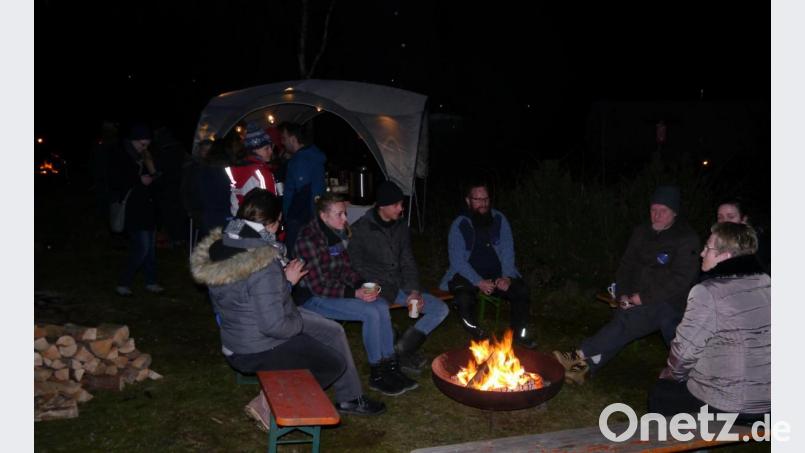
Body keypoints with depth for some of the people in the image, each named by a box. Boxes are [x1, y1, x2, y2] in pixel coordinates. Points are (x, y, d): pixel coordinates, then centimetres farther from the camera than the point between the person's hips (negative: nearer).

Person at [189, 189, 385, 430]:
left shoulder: (220, 246, -5)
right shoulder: (264, 266, -33)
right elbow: (274, 325, -31)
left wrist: (285, 281, 5)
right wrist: (300, 323, -11)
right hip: (259, 351, -9)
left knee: (334, 332, 18)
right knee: (336, 363, 9)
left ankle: (351, 399, 32)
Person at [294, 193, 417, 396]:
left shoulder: (339, 232, 5)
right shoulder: (309, 240, -21)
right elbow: (318, 286, -23)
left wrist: (362, 285, -5)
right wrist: (355, 294, -25)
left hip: (335, 289, 8)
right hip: (312, 298, -8)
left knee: (381, 305, -12)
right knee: (370, 313, -22)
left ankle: (390, 367, -3)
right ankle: (376, 375, -7)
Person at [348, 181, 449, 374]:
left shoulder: (401, 227, 10)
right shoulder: (360, 229, -7)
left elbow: (408, 263, 12)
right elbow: (358, 268, -8)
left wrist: (415, 291, -4)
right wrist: (384, 291, -16)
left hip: (399, 286, 6)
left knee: (441, 309, -8)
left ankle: (400, 350, -13)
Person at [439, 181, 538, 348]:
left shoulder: (499, 219, 2)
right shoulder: (459, 225, -8)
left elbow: (508, 251, 2)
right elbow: (457, 260, -12)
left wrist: (507, 277, -15)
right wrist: (479, 282, -23)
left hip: (497, 273, 3)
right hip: (468, 275, -3)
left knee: (521, 290, -20)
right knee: (464, 298, -33)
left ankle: (520, 333, 2)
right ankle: (477, 335, -5)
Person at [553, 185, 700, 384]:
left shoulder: (687, 239, -7)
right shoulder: (641, 233, 12)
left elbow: (680, 280, -14)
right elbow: (626, 266, 14)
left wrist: (644, 297, -17)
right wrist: (623, 294, -3)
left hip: (668, 304, -5)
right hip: (638, 301, 6)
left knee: (626, 321, -29)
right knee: (620, 325, -21)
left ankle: (580, 356, -32)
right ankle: (584, 367, -29)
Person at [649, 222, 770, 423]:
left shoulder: (707, 293, -20)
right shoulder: (768, 285, -1)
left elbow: (685, 350, -15)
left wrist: (672, 374, 7)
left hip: (720, 406, -6)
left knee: (659, 395, 19)